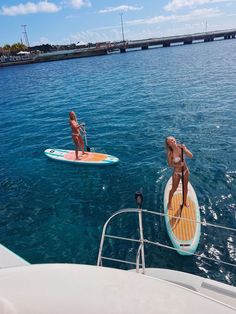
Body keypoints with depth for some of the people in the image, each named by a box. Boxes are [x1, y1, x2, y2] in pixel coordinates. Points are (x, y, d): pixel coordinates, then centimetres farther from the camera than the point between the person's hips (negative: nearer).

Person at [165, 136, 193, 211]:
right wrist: (179, 165, -27)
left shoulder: (181, 147, -14)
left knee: (185, 187, 21)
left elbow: (191, 156, -15)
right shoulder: (170, 153, -23)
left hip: (185, 170, 4)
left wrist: (184, 149, -30)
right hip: (177, 172, -4)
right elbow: (170, 164, -13)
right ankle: (169, 203, 36)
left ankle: (184, 201, 45)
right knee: (174, 189, 13)